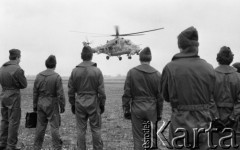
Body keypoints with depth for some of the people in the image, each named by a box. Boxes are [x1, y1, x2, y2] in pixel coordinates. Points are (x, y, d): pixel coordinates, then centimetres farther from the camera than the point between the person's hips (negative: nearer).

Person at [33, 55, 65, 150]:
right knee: (54, 126, 3)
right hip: (52, 105, -4)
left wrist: (35, 106, 15)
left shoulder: (39, 76, 2)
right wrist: (62, 106, -2)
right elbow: (60, 94, -12)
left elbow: (35, 92, 7)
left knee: (40, 126, 12)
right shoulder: (57, 77, -12)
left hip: (41, 104, 5)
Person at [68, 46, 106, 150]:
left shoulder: (75, 71, -2)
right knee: (96, 129, 8)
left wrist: (72, 104, 13)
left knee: (81, 129, 9)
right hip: (93, 103, -2)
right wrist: (102, 104, 5)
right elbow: (101, 91, -6)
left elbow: (71, 90, 3)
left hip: (80, 104, 2)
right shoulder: (97, 71, -8)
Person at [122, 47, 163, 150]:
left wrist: (126, 109, 6)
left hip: (136, 108, 0)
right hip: (151, 109, 1)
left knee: (138, 137, 6)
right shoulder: (157, 74, 0)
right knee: (151, 136, 10)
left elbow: (126, 94, -2)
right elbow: (160, 96, 3)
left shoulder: (131, 72, -2)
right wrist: (159, 113, 12)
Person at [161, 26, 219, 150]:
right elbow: (211, 97, 4)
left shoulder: (170, 68, -11)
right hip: (204, 123, 3)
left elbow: (166, 96, 1)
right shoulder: (208, 68, -6)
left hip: (181, 123, -2)